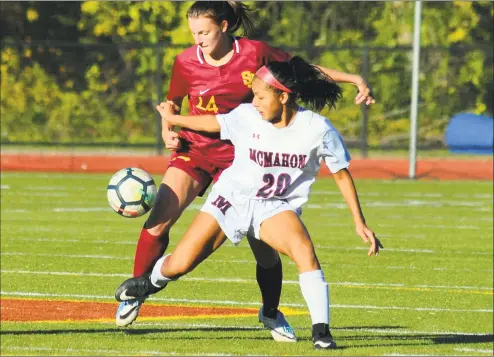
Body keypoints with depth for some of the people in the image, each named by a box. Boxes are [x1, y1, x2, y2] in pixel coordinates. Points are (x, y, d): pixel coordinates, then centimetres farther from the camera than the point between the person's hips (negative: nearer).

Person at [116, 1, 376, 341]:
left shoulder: (254, 53, -11)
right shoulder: (186, 63, -8)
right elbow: (173, 103, 10)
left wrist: (354, 79, -1)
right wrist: (168, 132, -9)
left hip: (240, 155, -1)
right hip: (195, 149, 1)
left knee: (263, 242, -3)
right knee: (159, 219, -18)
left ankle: (271, 313, 20)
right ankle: (135, 292, 1)